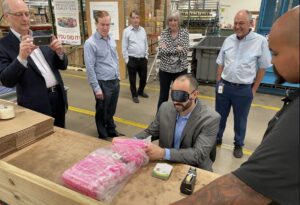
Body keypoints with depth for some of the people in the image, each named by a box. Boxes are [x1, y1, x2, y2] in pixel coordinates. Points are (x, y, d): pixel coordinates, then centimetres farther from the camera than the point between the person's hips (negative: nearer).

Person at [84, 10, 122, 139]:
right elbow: (90, 68, -16)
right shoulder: (90, 43, -15)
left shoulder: (111, 40, 7)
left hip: (115, 82, 6)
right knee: (102, 113, 12)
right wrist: (96, 88, -16)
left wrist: (118, 77, 14)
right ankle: (103, 137, 31)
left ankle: (112, 131, 42)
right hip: (103, 84, -6)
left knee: (111, 111, 22)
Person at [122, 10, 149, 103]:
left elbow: (146, 44, 13)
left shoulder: (143, 30, 7)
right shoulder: (127, 31, -7)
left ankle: (140, 91, 39)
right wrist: (127, 60, -8)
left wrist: (146, 56, 10)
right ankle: (134, 95, 26)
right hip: (132, 59, -4)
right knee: (132, 79, 8)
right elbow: (124, 47, -7)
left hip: (142, 59, 5)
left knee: (143, 77, 14)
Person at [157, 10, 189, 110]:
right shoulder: (164, 33, 0)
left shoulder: (184, 32, -1)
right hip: (165, 69, 0)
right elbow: (161, 50, -14)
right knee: (163, 95, 11)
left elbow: (185, 51, -14)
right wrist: (177, 49, -16)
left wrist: (168, 49, -14)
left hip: (180, 69, 0)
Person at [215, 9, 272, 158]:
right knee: (219, 116, 16)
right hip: (224, 86, 3)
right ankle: (216, 139, 37)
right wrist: (218, 83, 5)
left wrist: (254, 90, -4)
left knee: (240, 120, 13)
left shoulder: (260, 41, -9)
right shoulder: (228, 40, 2)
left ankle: (238, 145, 34)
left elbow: (262, 68, -4)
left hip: (244, 89, -3)